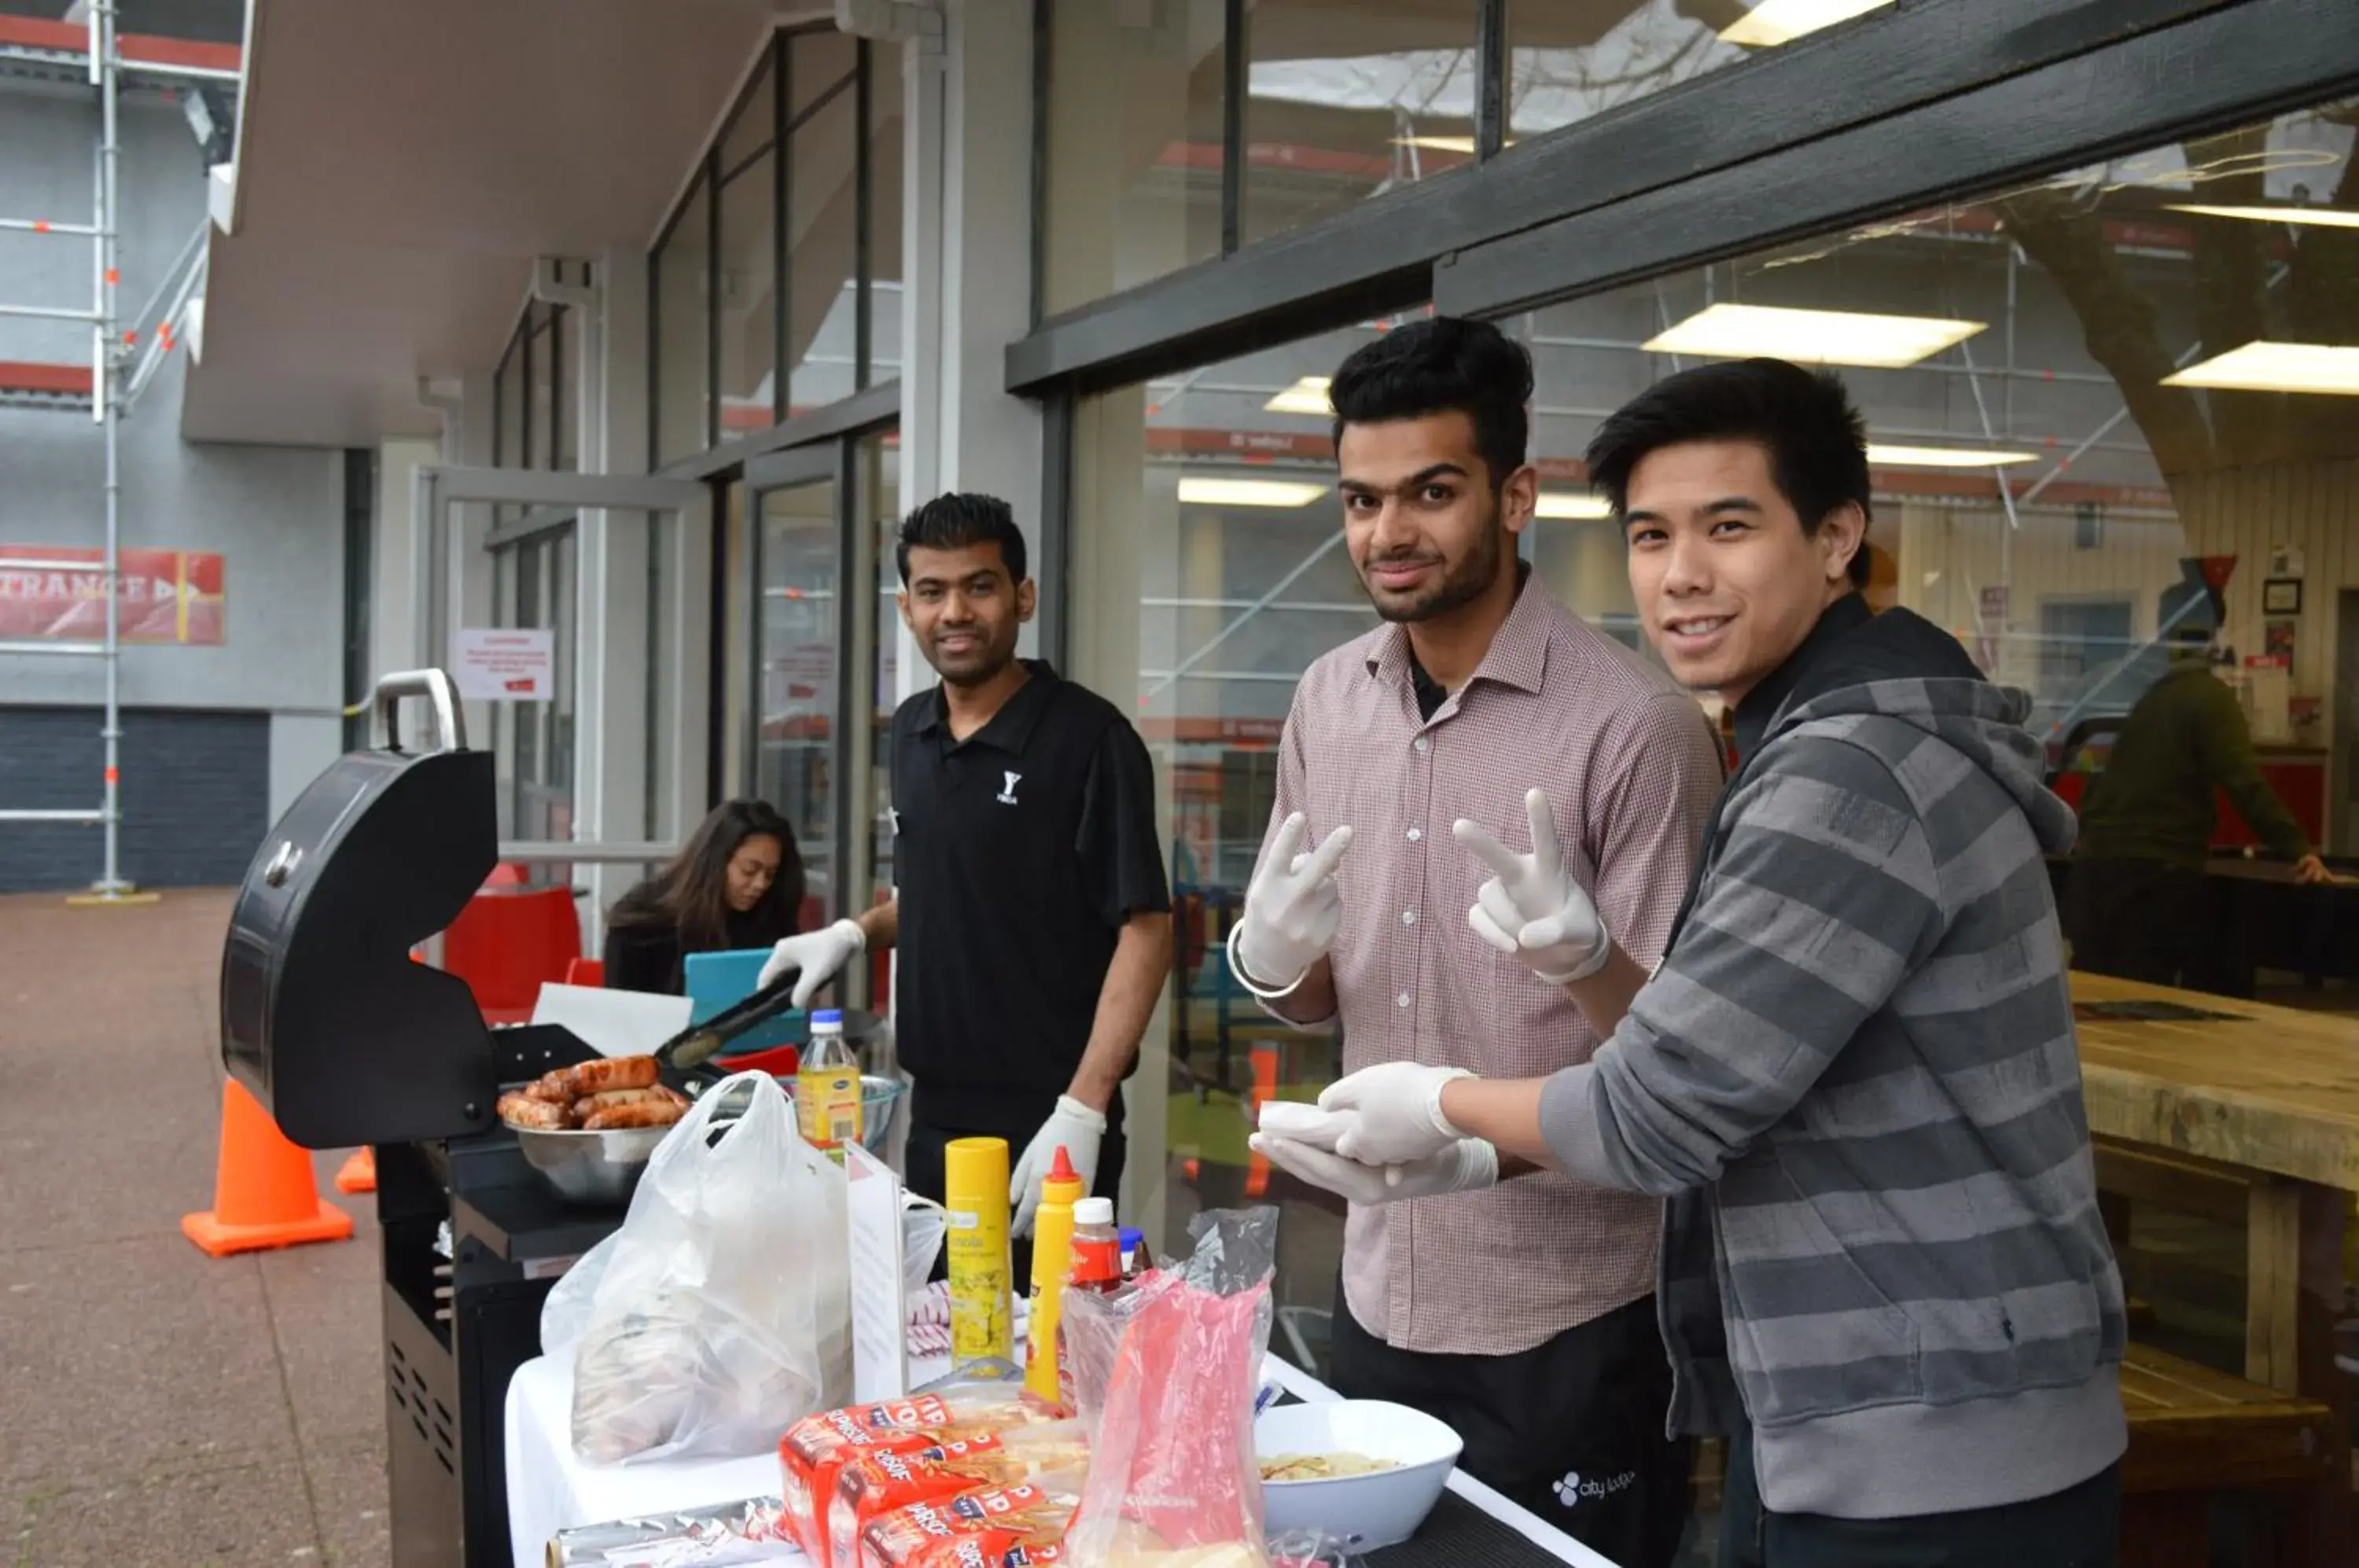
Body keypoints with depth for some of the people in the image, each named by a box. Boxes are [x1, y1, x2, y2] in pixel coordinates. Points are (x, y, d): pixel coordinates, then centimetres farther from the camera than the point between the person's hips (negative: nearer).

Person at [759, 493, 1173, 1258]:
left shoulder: (1089, 737, -13)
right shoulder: (911, 731, 8)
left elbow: (1144, 930, -15)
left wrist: (1082, 1110, -21)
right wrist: (855, 932, 5)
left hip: (1044, 1125, -6)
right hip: (934, 1116, 6)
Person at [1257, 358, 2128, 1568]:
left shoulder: (1857, 774, -22)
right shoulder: (1815, 748, 11)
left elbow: (1660, 1117, -21)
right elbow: (1710, 1068, 13)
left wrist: (1446, 1104, -4)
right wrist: (1587, 961, -5)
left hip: (1935, 1469, -9)